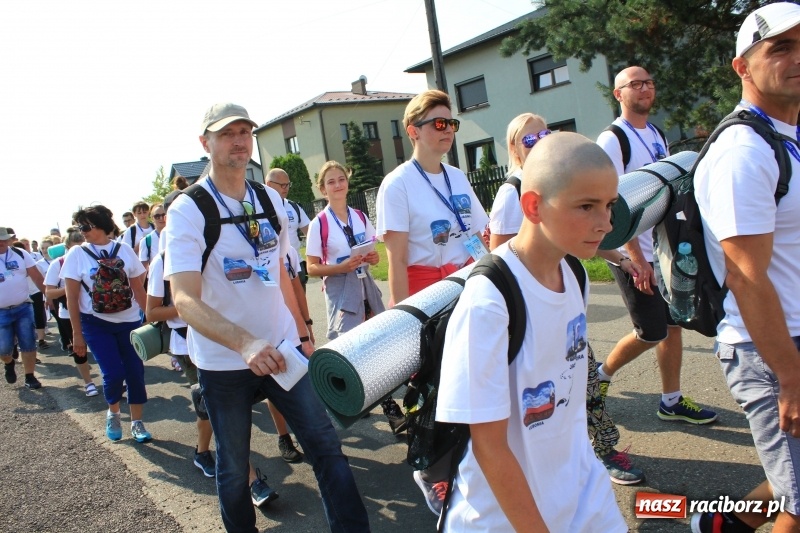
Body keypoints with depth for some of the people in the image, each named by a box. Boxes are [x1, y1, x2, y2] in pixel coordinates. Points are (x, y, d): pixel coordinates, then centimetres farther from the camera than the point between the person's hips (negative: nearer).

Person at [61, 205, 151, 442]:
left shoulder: (124, 250, -1)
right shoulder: (76, 254, -4)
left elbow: (138, 289, 3)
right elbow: (72, 298, -2)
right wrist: (77, 333, -4)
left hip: (129, 321, 1)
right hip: (96, 324, -1)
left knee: (135, 371, 0)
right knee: (113, 372, -8)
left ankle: (137, 422, 17)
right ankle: (113, 413, 23)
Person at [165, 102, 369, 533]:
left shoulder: (270, 199, 4)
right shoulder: (188, 210, -12)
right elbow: (185, 300, -24)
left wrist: (303, 335, 13)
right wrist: (246, 343, -40)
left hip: (282, 350, 4)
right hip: (224, 362, -3)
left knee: (326, 446, 4)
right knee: (233, 468, 13)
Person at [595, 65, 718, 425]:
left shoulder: (656, 135, 13)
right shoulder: (613, 140, -13)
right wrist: (638, 260, -20)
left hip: (665, 249, 8)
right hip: (633, 254, -8)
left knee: (674, 325, 11)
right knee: (651, 333, -2)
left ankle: (671, 402, 23)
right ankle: (602, 375, 21)